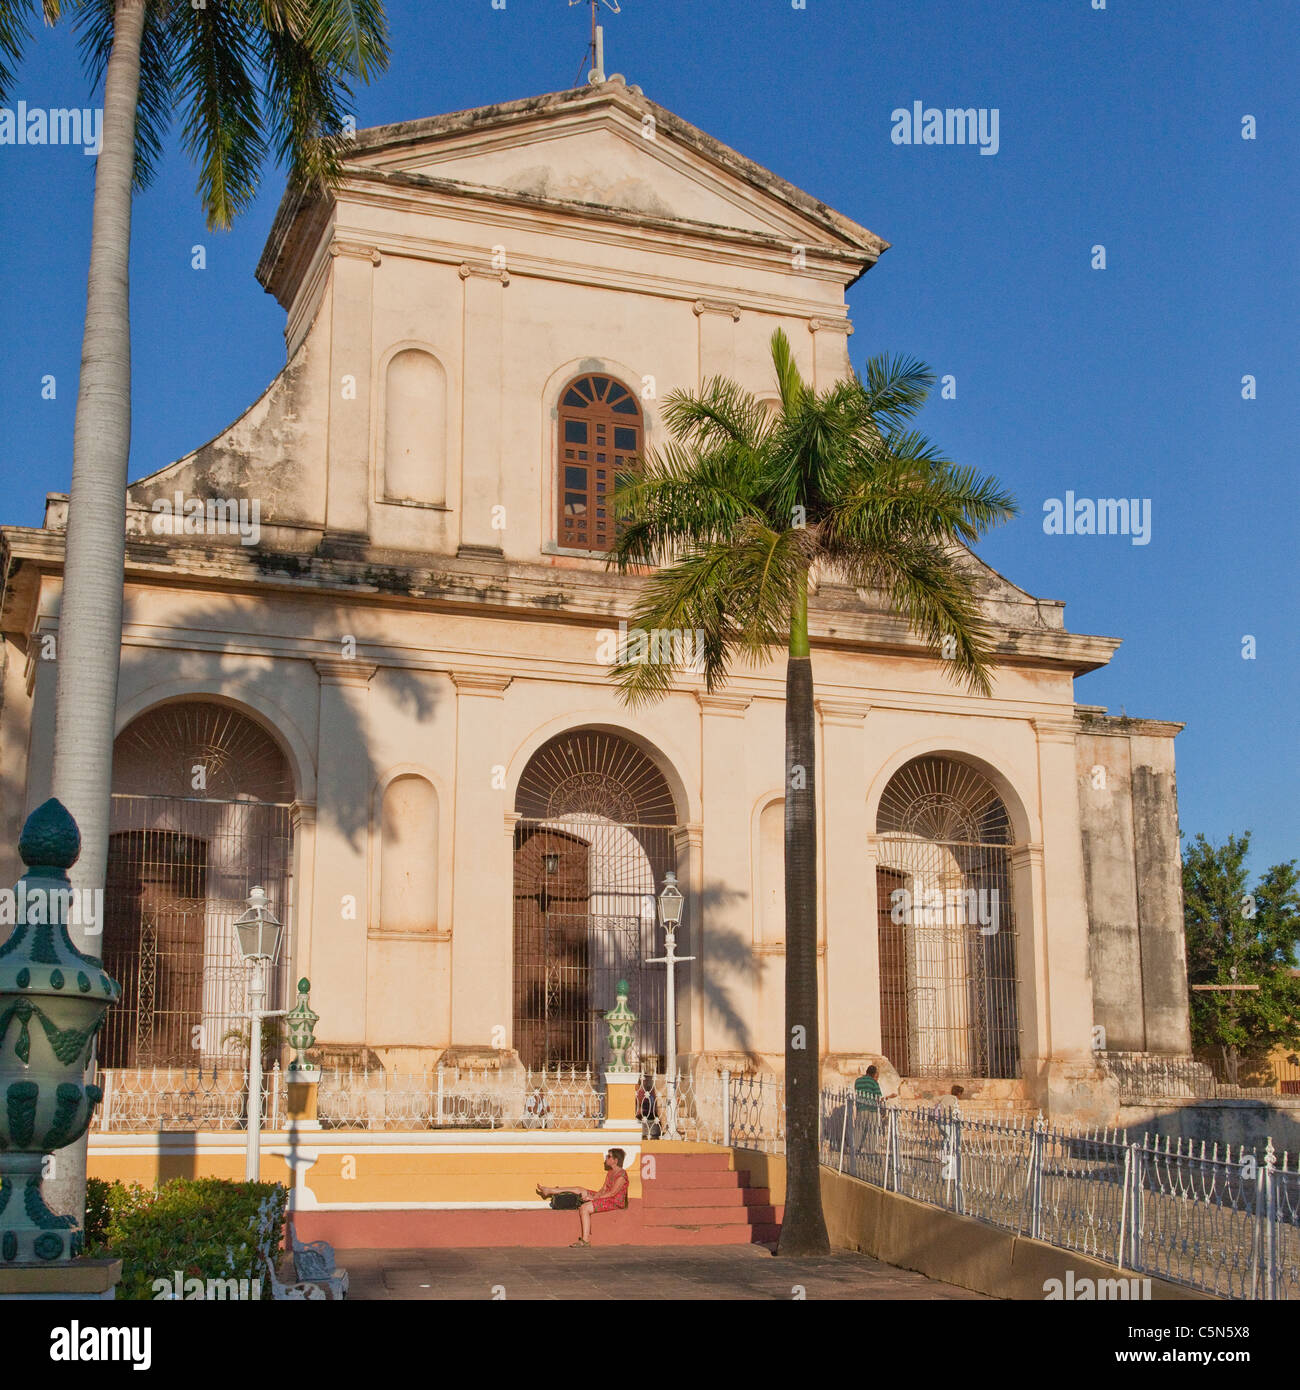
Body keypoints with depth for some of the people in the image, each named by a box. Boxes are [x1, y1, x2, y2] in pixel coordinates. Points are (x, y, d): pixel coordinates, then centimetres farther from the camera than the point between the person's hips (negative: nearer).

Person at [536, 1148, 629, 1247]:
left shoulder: (621, 1175, -18)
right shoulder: (610, 1172, 12)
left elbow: (612, 1193, -20)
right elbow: (604, 1189, 12)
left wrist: (594, 1197, -18)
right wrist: (595, 1196, -8)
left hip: (615, 1202, -9)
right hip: (607, 1198, 9)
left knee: (584, 1208, -27)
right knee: (578, 1190, 8)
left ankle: (586, 1240, -25)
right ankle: (549, 1191, 16)